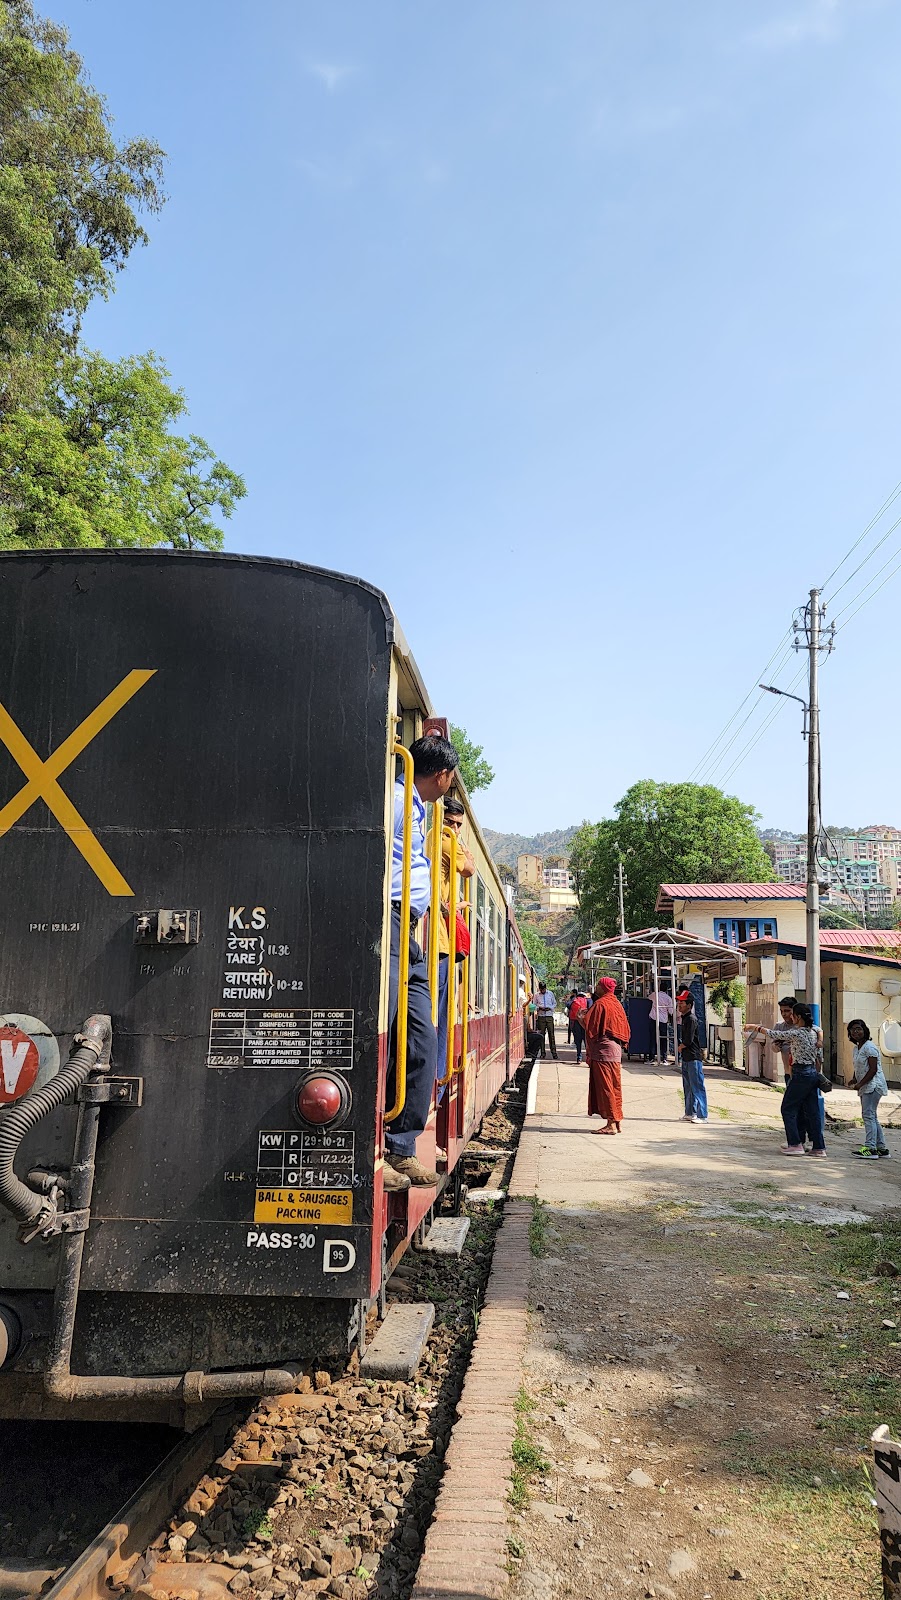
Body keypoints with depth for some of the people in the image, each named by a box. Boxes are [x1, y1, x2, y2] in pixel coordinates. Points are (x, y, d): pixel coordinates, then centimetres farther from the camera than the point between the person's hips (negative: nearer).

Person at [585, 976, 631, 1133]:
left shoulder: (600, 1004, -12)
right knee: (615, 1086, 11)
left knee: (604, 1086, -4)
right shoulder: (617, 1004, 14)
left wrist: (580, 1018, -2)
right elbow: (625, 1028, 17)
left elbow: (591, 1027, -17)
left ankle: (611, 1124, -4)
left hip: (602, 1050, -9)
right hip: (616, 1050, 9)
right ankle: (617, 1123, 14)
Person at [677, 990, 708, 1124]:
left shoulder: (691, 1019, -15)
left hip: (694, 1058, -10)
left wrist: (680, 1047, -1)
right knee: (687, 1086, 15)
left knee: (697, 1086, -7)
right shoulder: (683, 1018, 14)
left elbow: (688, 1040, -18)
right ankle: (690, 1113, 22)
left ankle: (702, 1115, -5)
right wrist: (682, 1047, 4)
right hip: (686, 1058, 10)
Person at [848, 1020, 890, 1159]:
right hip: (865, 1087, 10)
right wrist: (855, 1081, 4)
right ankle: (882, 1148, 19)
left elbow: (873, 1069, -19)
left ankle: (870, 1148, -16)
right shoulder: (856, 1048, 15)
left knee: (868, 1115, -14)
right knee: (871, 1117, 13)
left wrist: (860, 1084, -18)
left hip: (873, 1085, -10)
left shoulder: (869, 1047, -14)